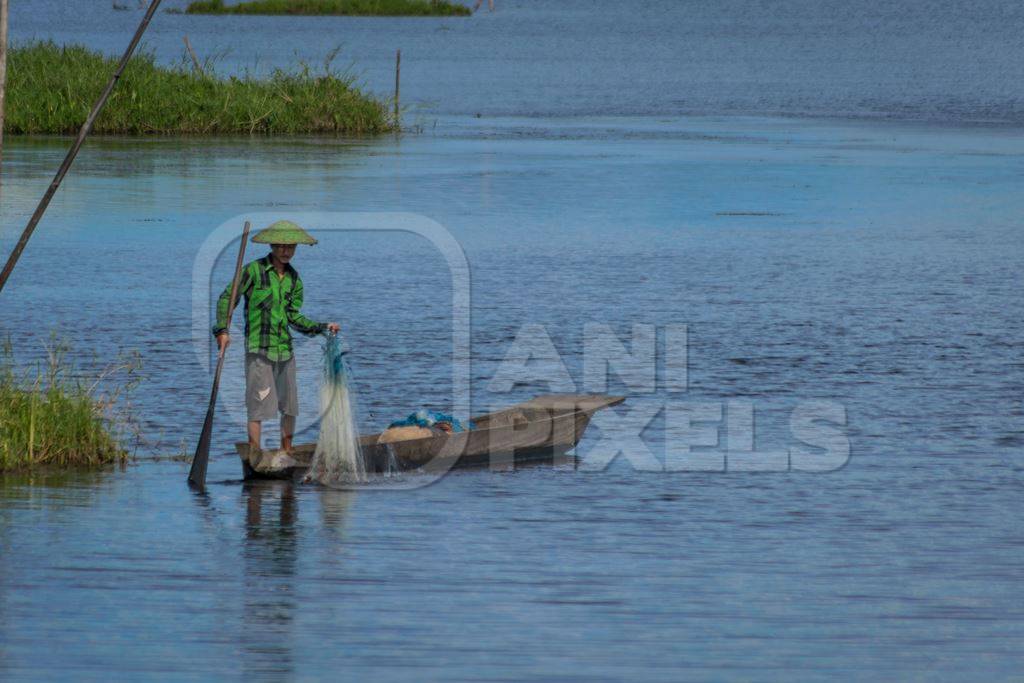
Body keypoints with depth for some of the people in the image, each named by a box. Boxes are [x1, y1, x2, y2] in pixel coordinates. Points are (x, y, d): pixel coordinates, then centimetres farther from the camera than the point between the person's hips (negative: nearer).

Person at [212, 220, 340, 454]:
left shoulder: (294, 279, 10)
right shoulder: (253, 270, -6)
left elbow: (294, 316, 9)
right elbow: (227, 298, -4)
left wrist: (324, 327, -1)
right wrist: (222, 330, -15)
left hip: (284, 347, 6)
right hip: (258, 347, -6)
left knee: (290, 407, 10)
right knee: (259, 405, -7)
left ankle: (287, 453, 21)